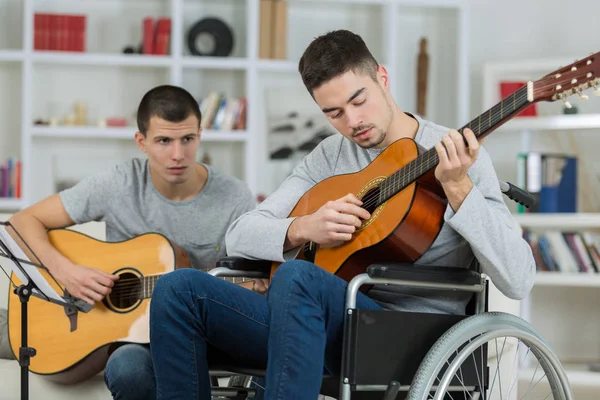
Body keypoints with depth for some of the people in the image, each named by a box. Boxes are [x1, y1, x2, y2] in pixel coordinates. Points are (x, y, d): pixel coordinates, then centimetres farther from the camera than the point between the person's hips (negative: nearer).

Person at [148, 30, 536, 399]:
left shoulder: (458, 155, -2)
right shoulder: (330, 157, 14)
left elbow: (519, 280, -12)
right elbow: (239, 235, 11)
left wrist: (458, 187, -24)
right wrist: (304, 228, -10)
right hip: (325, 326, 6)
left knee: (297, 277, -35)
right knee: (180, 289, -14)